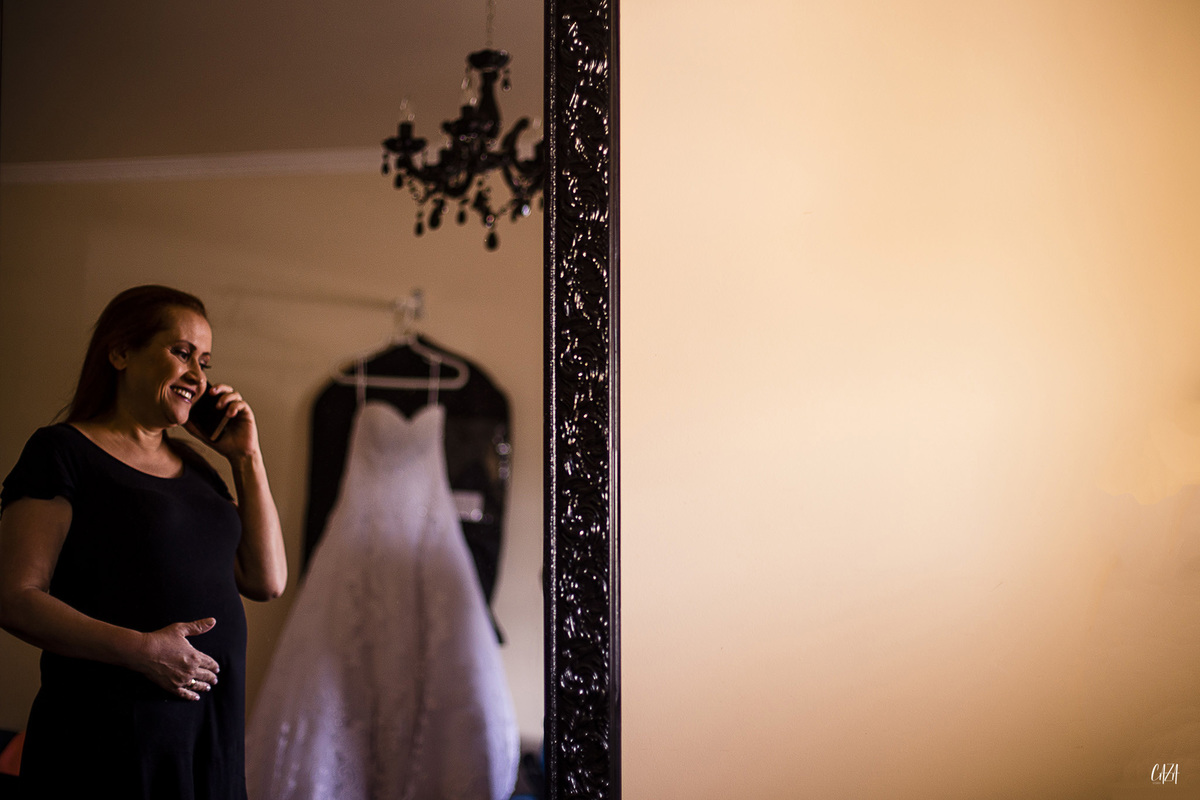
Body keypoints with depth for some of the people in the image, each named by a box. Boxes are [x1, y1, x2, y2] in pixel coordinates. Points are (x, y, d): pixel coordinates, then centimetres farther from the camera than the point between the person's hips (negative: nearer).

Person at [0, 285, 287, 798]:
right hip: (111, 731, -6)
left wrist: (247, 457, 6)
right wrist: (141, 649, -22)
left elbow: (266, 581, 10)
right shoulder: (62, 452, -5)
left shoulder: (192, 465, 15)